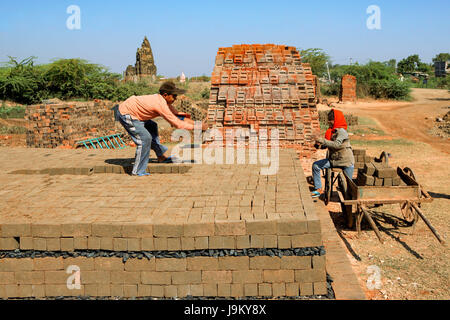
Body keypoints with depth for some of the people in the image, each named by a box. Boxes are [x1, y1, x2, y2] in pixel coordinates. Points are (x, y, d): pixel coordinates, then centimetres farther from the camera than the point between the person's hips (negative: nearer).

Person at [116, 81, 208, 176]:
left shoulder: (163, 100, 3)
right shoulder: (160, 104, -27)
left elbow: (177, 115, 11)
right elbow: (177, 124, -25)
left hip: (128, 108, 11)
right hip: (125, 114, -11)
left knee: (152, 126, 23)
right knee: (145, 138, -17)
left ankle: (161, 156, 32)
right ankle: (138, 171, -7)